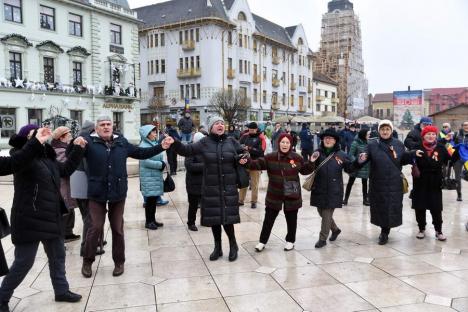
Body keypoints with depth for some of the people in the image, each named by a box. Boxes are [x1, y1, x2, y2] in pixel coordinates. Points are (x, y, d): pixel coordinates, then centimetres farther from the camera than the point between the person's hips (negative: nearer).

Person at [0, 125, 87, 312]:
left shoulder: (47, 158, 11)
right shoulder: (21, 155, -11)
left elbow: (66, 170, 23)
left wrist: (78, 149, 15)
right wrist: (36, 141, -43)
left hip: (51, 218, 8)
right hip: (29, 220, -8)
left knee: (58, 256, 17)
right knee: (23, 262, 2)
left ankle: (61, 291, 33)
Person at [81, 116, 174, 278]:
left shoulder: (121, 142, 6)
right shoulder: (89, 141, -6)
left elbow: (140, 153, 15)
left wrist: (161, 147, 9)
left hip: (118, 193, 3)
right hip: (97, 193, -3)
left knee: (117, 228, 11)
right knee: (96, 227, 2)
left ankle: (119, 262, 27)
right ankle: (87, 261, 24)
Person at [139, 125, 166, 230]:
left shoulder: (155, 143, 11)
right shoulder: (143, 146, -13)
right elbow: (145, 162, -19)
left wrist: (162, 163, 1)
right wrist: (160, 164, -15)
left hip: (157, 176, 8)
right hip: (149, 177, -7)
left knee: (154, 199, 13)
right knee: (150, 199, -2)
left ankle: (153, 220, 24)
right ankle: (148, 222, 10)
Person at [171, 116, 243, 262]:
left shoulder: (231, 142, 4)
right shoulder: (204, 143, -1)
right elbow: (186, 150, -9)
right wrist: (174, 143, -27)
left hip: (229, 187, 0)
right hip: (211, 188, 0)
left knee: (227, 216, -2)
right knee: (214, 217, 8)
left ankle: (233, 245, 22)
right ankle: (217, 248, 26)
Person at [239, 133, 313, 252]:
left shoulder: (297, 158, -5)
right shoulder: (271, 157, -8)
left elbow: (304, 170, 9)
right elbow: (258, 164, -15)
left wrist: (311, 164, -8)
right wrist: (247, 162, -32)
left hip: (292, 194, 0)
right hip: (274, 195, 0)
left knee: (291, 219, 14)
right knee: (269, 219, 10)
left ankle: (290, 241, 34)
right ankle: (262, 241, 23)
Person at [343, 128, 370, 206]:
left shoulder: (367, 143, 1)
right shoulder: (355, 143, -12)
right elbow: (351, 154, -12)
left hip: (365, 167, 4)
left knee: (364, 182, 13)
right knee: (350, 182, 5)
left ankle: (365, 199, 24)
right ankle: (345, 199, 14)